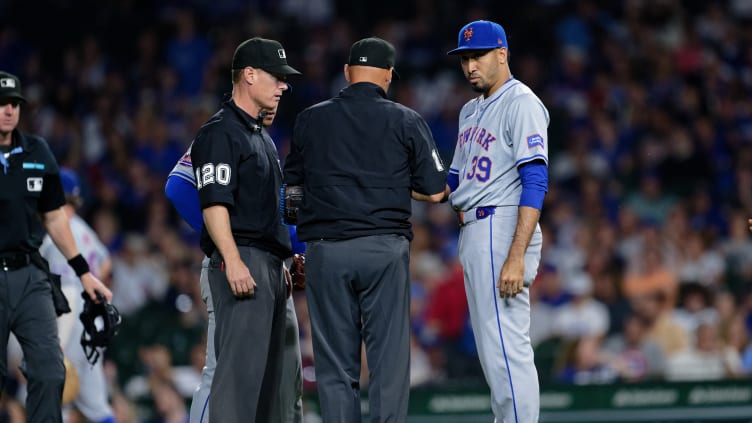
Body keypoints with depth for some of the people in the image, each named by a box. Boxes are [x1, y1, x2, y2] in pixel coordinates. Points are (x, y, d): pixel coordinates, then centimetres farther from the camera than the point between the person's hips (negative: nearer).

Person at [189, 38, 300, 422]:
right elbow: (214, 203, -18)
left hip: (268, 263, 10)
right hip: (241, 262, -10)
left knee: (267, 366, 9)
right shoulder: (220, 132, -9)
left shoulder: (260, 135, 22)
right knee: (240, 364, -16)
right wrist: (233, 262, -26)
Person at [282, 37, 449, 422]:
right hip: (385, 249, -1)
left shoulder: (310, 119, 6)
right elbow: (435, 192, 3)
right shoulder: (406, 121, 2)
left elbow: (291, 186, 14)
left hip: (325, 251, 1)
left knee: (335, 365, 4)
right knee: (389, 359, 1)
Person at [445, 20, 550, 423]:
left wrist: (516, 256, -25)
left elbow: (535, 181, -18)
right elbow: (455, 178, 25)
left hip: (501, 228, -10)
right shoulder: (471, 110, 19)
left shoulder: (521, 103, -9)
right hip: (474, 234, 10)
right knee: (490, 348, 13)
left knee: (506, 347, -14)